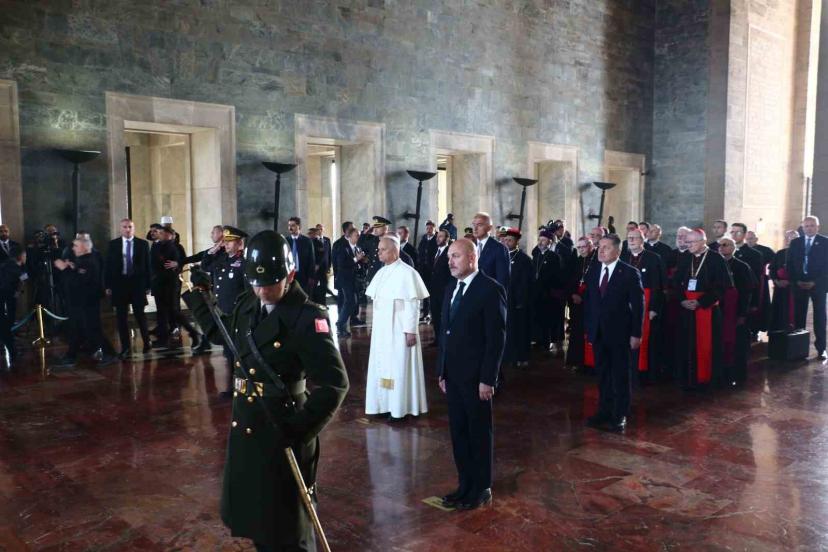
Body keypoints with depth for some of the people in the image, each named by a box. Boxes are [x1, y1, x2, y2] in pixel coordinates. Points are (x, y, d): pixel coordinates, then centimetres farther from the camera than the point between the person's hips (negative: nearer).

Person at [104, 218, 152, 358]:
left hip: (137, 283, -1)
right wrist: (108, 286, -1)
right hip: (119, 283, 1)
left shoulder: (142, 244, 2)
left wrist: (148, 285, -3)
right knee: (121, 317, 4)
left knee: (140, 315, 7)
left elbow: (147, 265, 1)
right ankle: (125, 348, 12)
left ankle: (147, 342, 24)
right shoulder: (113, 244, 4)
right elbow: (108, 266, 4)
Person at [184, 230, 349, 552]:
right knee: (253, 515, 24)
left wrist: (299, 430, -24)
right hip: (244, 428, 8)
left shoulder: (308, 319, -20)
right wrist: (196, 296, 19)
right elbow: (221, 333, 25)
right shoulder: (248, 306, 3)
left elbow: (334, 384, -23)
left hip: (281, 432, -7)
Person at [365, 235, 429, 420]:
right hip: (381, 329, 8)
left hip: (399, 329, -7)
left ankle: (400, 408, 10)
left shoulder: (406, 273, -15)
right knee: (383, 366, 12)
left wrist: (411, 331, -17)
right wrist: (373, 325, 14)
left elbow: (413, 304, -16)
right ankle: (385, 404, 22)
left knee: (398, 367, 0)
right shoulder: (381, 272, 8)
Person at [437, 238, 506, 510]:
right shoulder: (451, 289, 12)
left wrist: (487, 379, -16)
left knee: (480, 433, 7)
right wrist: (442, 371, 12)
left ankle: (481, 489, 21)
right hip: (453, 375, 7)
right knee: (458, 432, 13)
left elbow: (496, 337, -15)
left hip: (476, 377, -7)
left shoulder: (490, 289, -12)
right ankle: (465, 484, 26)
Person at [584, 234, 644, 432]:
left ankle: (620, 416, 15)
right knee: (602, 374, 12)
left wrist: (636, 334, -11)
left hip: (619, 333, -5)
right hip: (598, 333, 5)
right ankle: (604, 412, 22)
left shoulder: (630, 273, -8)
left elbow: (638, 305, -8)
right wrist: (588, 328, 7)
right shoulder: (593, 273, 8)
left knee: (620, 376, 5)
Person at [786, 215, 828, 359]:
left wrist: (815, 282, -11)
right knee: (799, 316, 2)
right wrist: (796, 281, -5)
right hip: (799, 284, 2)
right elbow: (789, 264, 7)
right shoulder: (795, 243, 9)